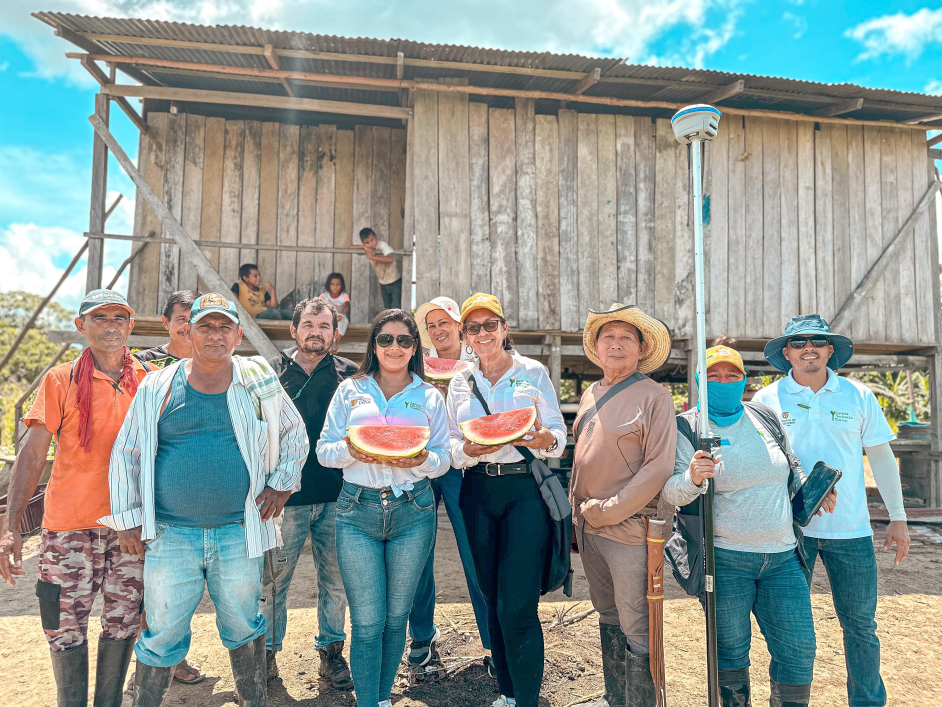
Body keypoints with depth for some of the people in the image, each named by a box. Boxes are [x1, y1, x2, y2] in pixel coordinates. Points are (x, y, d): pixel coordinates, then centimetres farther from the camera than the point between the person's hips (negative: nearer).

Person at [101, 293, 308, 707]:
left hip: (238, 530, 1)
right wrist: (127, 518, 3)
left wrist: (281, 484, 4)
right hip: (172, 534, 0)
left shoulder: (259, 382, 1)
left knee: (244, 628, 16)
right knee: (162, 636, 9)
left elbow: (294, 433, 12)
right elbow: (126, 452, 6)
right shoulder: (157, 387, 0)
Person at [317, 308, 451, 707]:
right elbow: (324, 450, 4)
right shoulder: (350, 390, 7)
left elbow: (443, 459, 5)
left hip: (412, 512, 1)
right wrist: (350, 451, -18)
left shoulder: (430, 396, 8)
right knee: (367, 621, 0)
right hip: (358, 510, -1)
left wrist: (421, 460, -17)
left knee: (396, 616, 12)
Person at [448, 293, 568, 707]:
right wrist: (468, 451, -13)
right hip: (478, 491, 4)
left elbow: (558, 434, 1)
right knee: (492, 599, 13)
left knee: (517, 606, -8)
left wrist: (545, 440, -21)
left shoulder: (533, 373, 1)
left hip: (525, 490, -3)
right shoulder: (460, 384, 11)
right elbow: (450, 445, 9)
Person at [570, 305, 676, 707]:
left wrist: (607, 510, -15)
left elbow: (659, 467, -15)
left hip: (628, 528, -7)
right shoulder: (591, 395, 11)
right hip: (587, 527, 7)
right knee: (607, 617, 19)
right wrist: (577, 506, 9)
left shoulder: (654, 396, -10)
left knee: (636, 629, 0)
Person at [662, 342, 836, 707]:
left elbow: (792, 467, 23)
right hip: (725, 560, -4)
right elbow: (670, 491, -15)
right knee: (730, 652, 9)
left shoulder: (765, 417, 9)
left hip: (783, 557, 4)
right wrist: (692, 477, -36)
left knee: (799, 652, 6)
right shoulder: (688, 427, -6)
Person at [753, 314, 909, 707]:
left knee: (860, 623, 11)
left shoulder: (859, 395, 3)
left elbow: (881, 456, 9)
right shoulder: (766, 399, -2)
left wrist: (898, 517, 8)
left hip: (850, 528, 1)